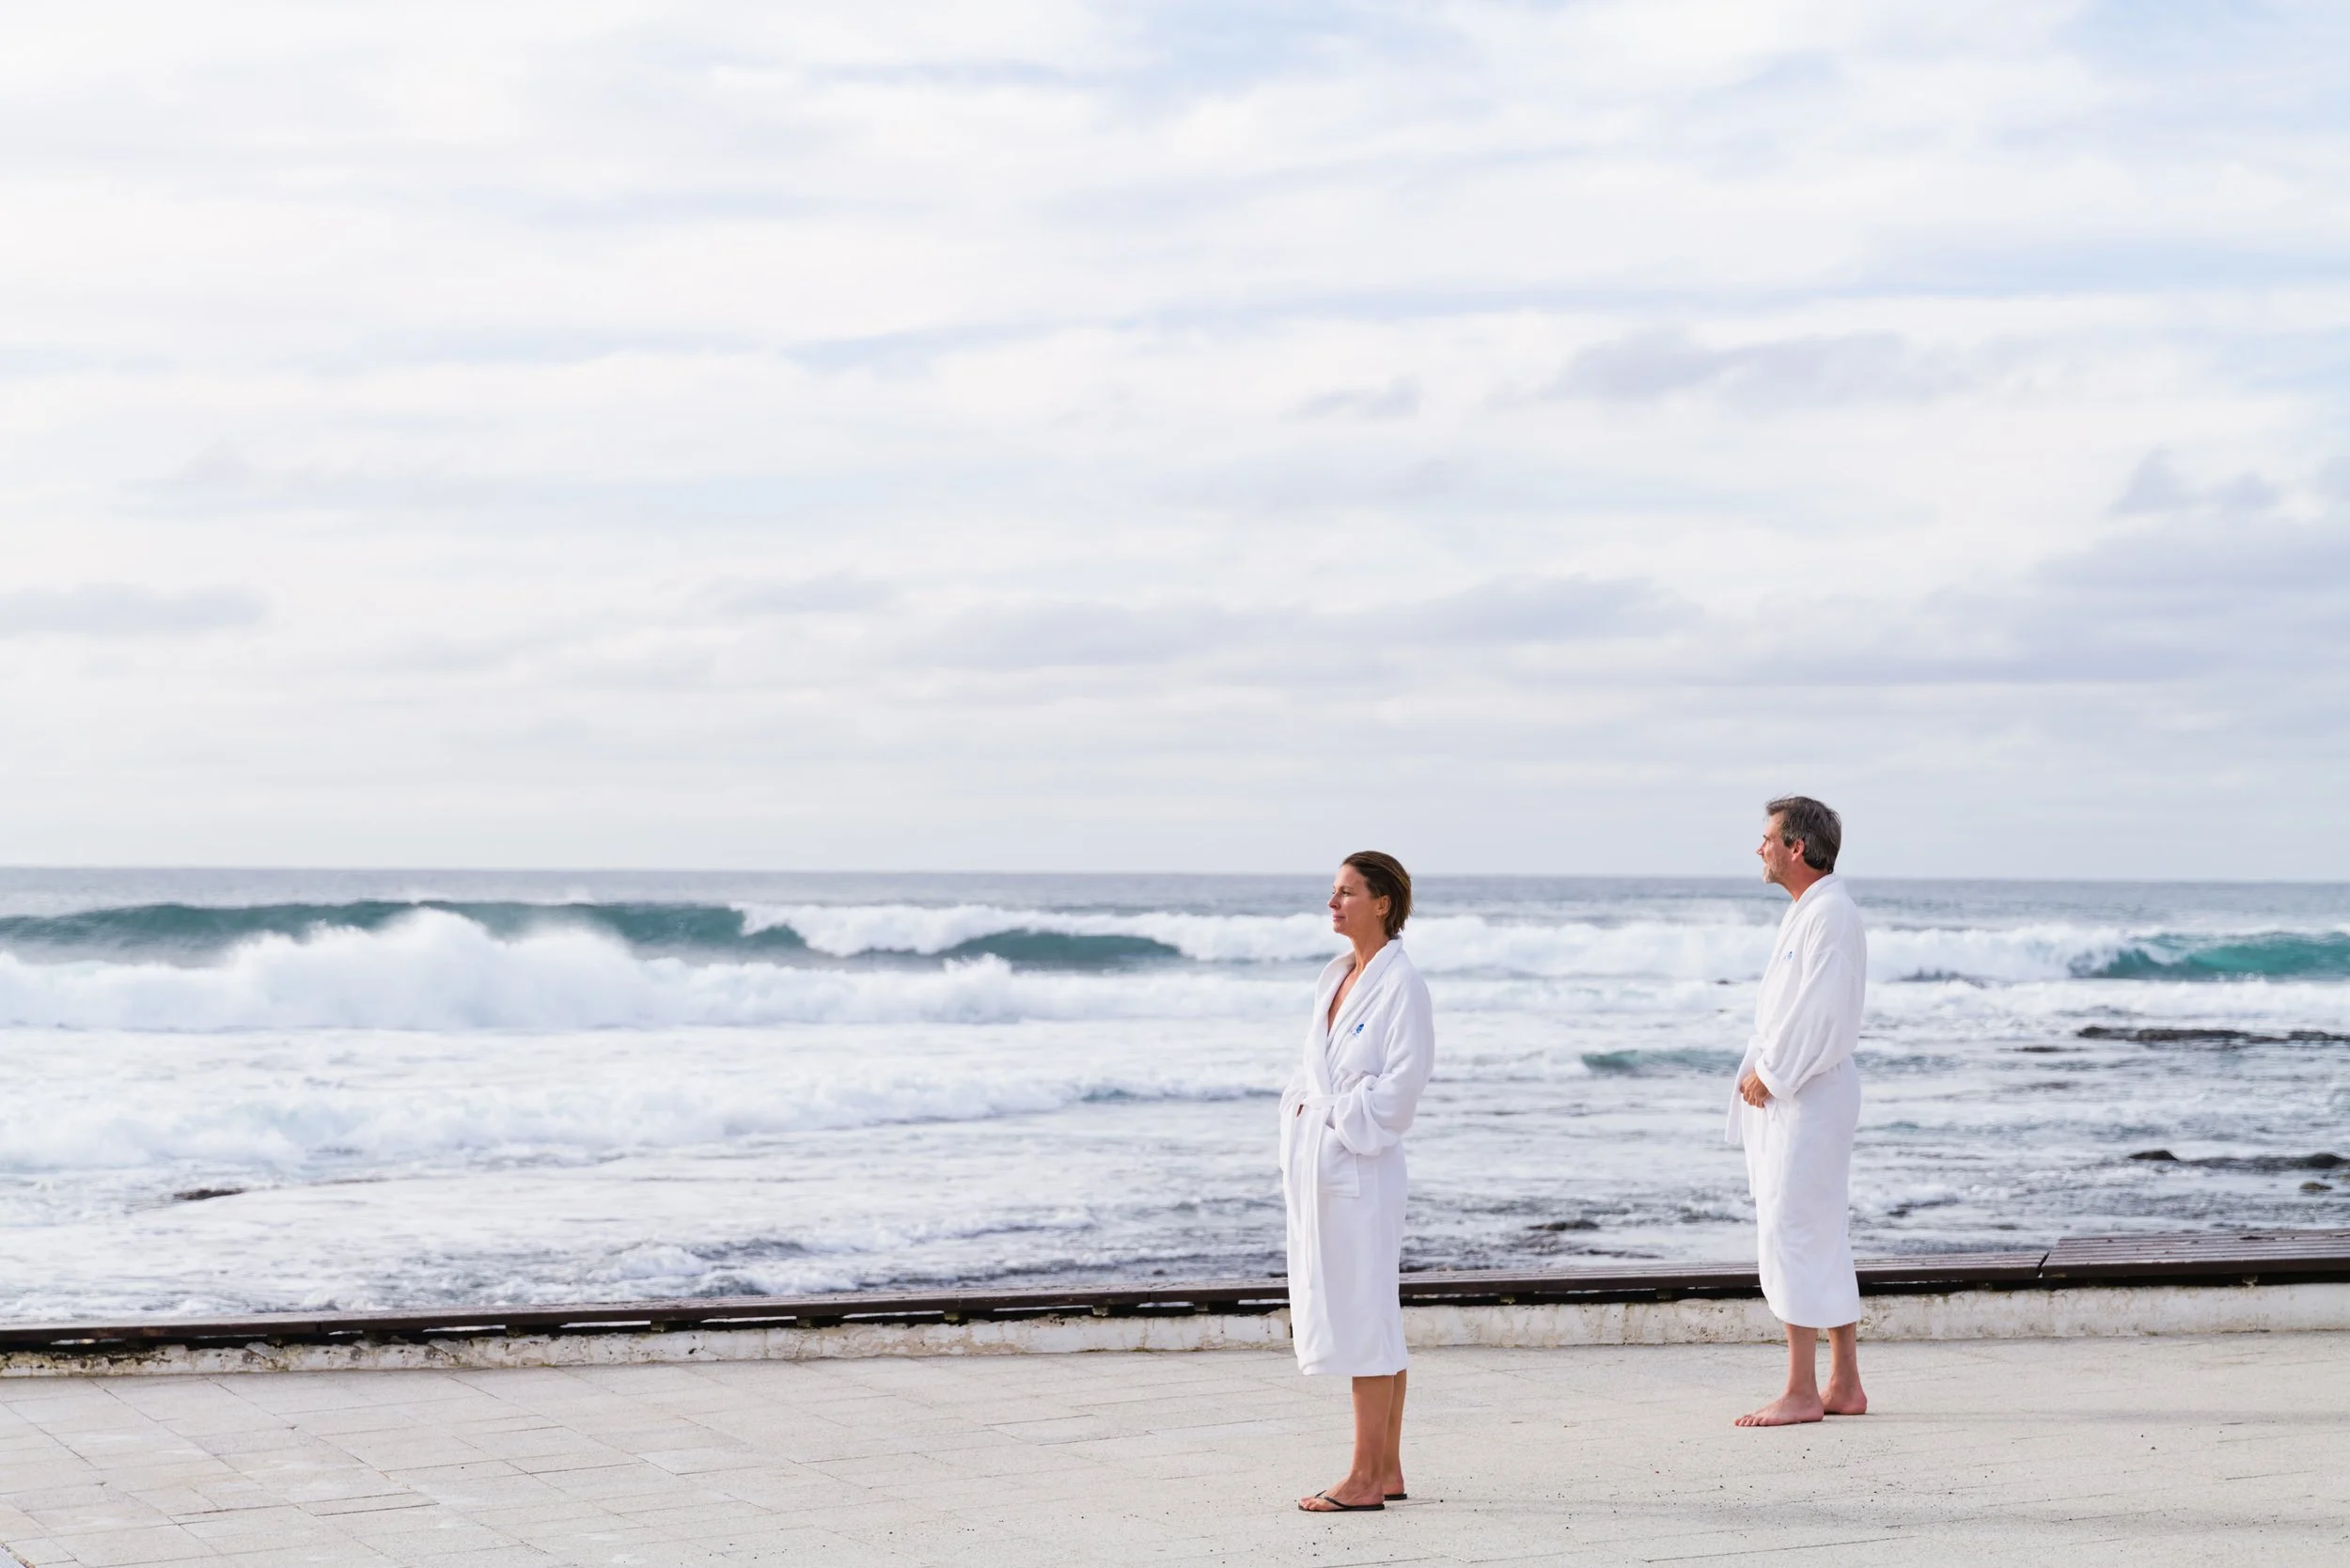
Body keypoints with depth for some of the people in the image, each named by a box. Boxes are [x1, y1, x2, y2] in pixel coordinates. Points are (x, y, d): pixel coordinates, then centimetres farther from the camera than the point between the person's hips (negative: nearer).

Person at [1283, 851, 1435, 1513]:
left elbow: (1399, 1086, -16)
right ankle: (1387, 1470, 17)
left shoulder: (1401, 983, -10)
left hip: (1360, 1165, -9)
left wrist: (1333, 1114, -10)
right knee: (1368, 1322, 11)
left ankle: (1366, 1478, -3)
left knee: (1363, 1316, -6)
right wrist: (1301, 1110, 3)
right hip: (1317, 1162, 9)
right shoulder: (1336, 978, 14)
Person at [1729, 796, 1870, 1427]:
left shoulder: (1831, 915, -15)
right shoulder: (1803, 913, 17)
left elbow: (1818, 1015, -21)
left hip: (1810, 1094, -10)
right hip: (1782, 1094, 10)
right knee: (1824, 1241, 12)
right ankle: (1844, 1386, 17)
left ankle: (1802, 1392, -7)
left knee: (1792, 1233, -10)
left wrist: (1768, 1074, -13)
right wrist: (1758, 1073, 8)